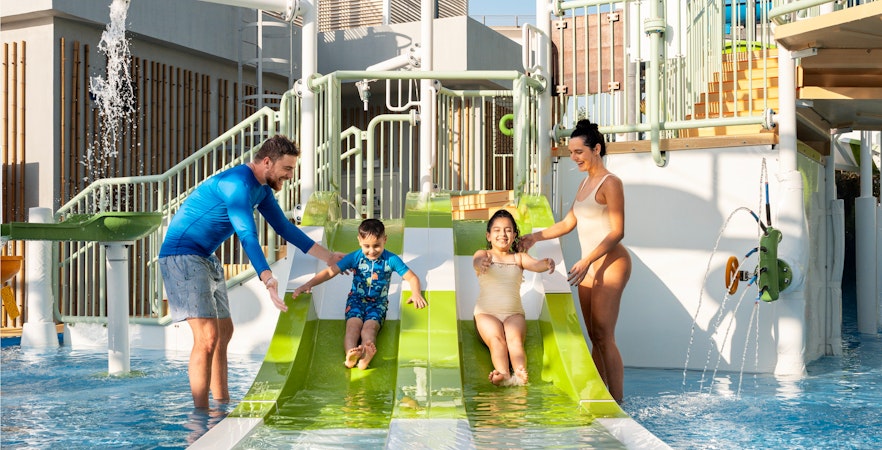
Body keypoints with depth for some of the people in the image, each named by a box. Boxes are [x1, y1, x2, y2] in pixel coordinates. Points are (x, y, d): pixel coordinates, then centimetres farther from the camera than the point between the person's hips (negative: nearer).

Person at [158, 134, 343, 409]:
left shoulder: (262, 190, 10)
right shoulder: (237, 184, -22)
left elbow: (285, 228, 20)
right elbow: (247, 237, -33)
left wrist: (329, 257, 21)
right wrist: (268, 279, -44)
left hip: (206, 260, 11)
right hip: (182, 255, -11)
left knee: (224, 332, 15)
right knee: (207, 336, -18)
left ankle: (222, 403, 25)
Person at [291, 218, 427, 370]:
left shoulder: (391, 260, -4)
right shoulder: (355, 258, -3)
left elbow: (412, 277, -1)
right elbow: (330, 271, -7)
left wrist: (416, 294, -22)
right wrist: (308, 285, -17)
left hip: (378, 302, -1)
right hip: (357, 299, 2)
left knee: (370, 327, -31)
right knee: (353, 325, -29)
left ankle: (365, 357, -60)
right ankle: (350, 355, -57)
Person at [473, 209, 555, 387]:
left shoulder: (519, 258, 18)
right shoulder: (483, 254, 12)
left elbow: (536, 265, -4)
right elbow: (477, 261, -13)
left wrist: (547, 263, -30)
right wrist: (481, 263, -41)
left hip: (514, 313, 2)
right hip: (486, 312, -1)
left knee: (515, 339, -30)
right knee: (496, 339, -32)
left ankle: (520, 373, -57)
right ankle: (503, 374, -58)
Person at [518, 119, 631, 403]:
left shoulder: (610, 183, -10)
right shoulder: (585, 183, 17)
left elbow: (617, 232, -15)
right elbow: (568, 223, 23)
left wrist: (587, 261, -21)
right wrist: (536, 236, 12)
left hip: (610, 263, -9)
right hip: (589, 266, 9)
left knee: (604, 337, -11)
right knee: (595, 337, 9)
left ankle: (618, 404, -7)